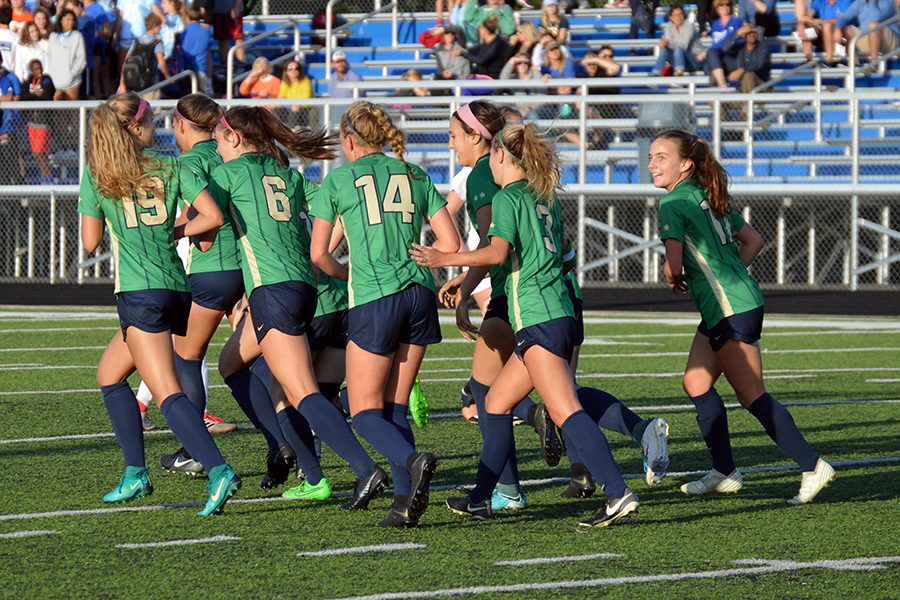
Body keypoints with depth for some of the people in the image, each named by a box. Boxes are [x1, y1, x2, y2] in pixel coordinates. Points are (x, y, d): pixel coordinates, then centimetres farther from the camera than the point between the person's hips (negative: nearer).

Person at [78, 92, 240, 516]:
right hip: (179, 288, 5)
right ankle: (135, 473, 18)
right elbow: (213, 216, -4)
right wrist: (176, 232, 12)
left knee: (168, 393, -13)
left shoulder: (96, 175, 1)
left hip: (140, 294, -5)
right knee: (109, 374, 22)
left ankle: (218, 470, -31)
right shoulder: (170, 169, 6)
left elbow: (90, 242, 3)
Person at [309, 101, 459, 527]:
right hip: (419, 295, 5)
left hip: (374, 300, -5)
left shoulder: (339, 179, 3)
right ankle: (406, 500, -2)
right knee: (395, 408, 12)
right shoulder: (415, 176, 13)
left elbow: (318, 254, 2)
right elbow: (450, 243, 8)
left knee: (365, 414, 3)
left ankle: (412, 460, -26)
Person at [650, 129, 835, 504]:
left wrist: (674, 281, 3)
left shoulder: (673, 203, -12)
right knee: (696, 382, 14)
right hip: (729, 304, 10)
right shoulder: (708, 198, 15)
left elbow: (674, 264, -19)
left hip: (730, 310, -10)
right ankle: (724, 472, 18)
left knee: (752, 396, -4)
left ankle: (812, 466, -3)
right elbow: (754, 241, 20)